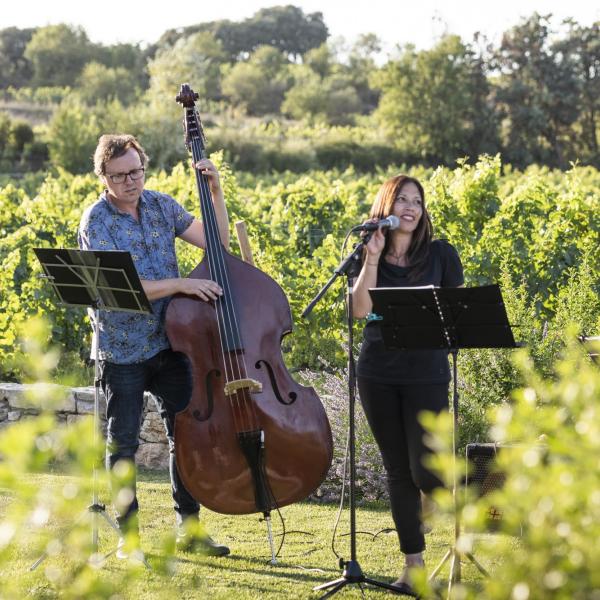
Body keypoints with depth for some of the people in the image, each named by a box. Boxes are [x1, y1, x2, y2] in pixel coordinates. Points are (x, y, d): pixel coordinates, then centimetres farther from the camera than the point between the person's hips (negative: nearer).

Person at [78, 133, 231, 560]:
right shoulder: (96, 222, -13)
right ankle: (129, 536, 14)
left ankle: (189, 528, 17)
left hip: (169, 344, 5)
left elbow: (217, 241, 8)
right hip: (122, 349, -5)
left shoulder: (161, 206, 4)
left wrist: (216, 190, -4)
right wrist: (181, 284, -28)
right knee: (123, 442, 4)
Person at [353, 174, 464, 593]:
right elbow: (360, 311, -8)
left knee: (424, 470, -11)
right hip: (378, 374, 2)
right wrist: (372, 258, -14)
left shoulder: (441, 254, 2)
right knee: (398, 471, 6)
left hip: (426, 374, -2)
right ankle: (414, 563, 15)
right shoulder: (371, 256, 7)